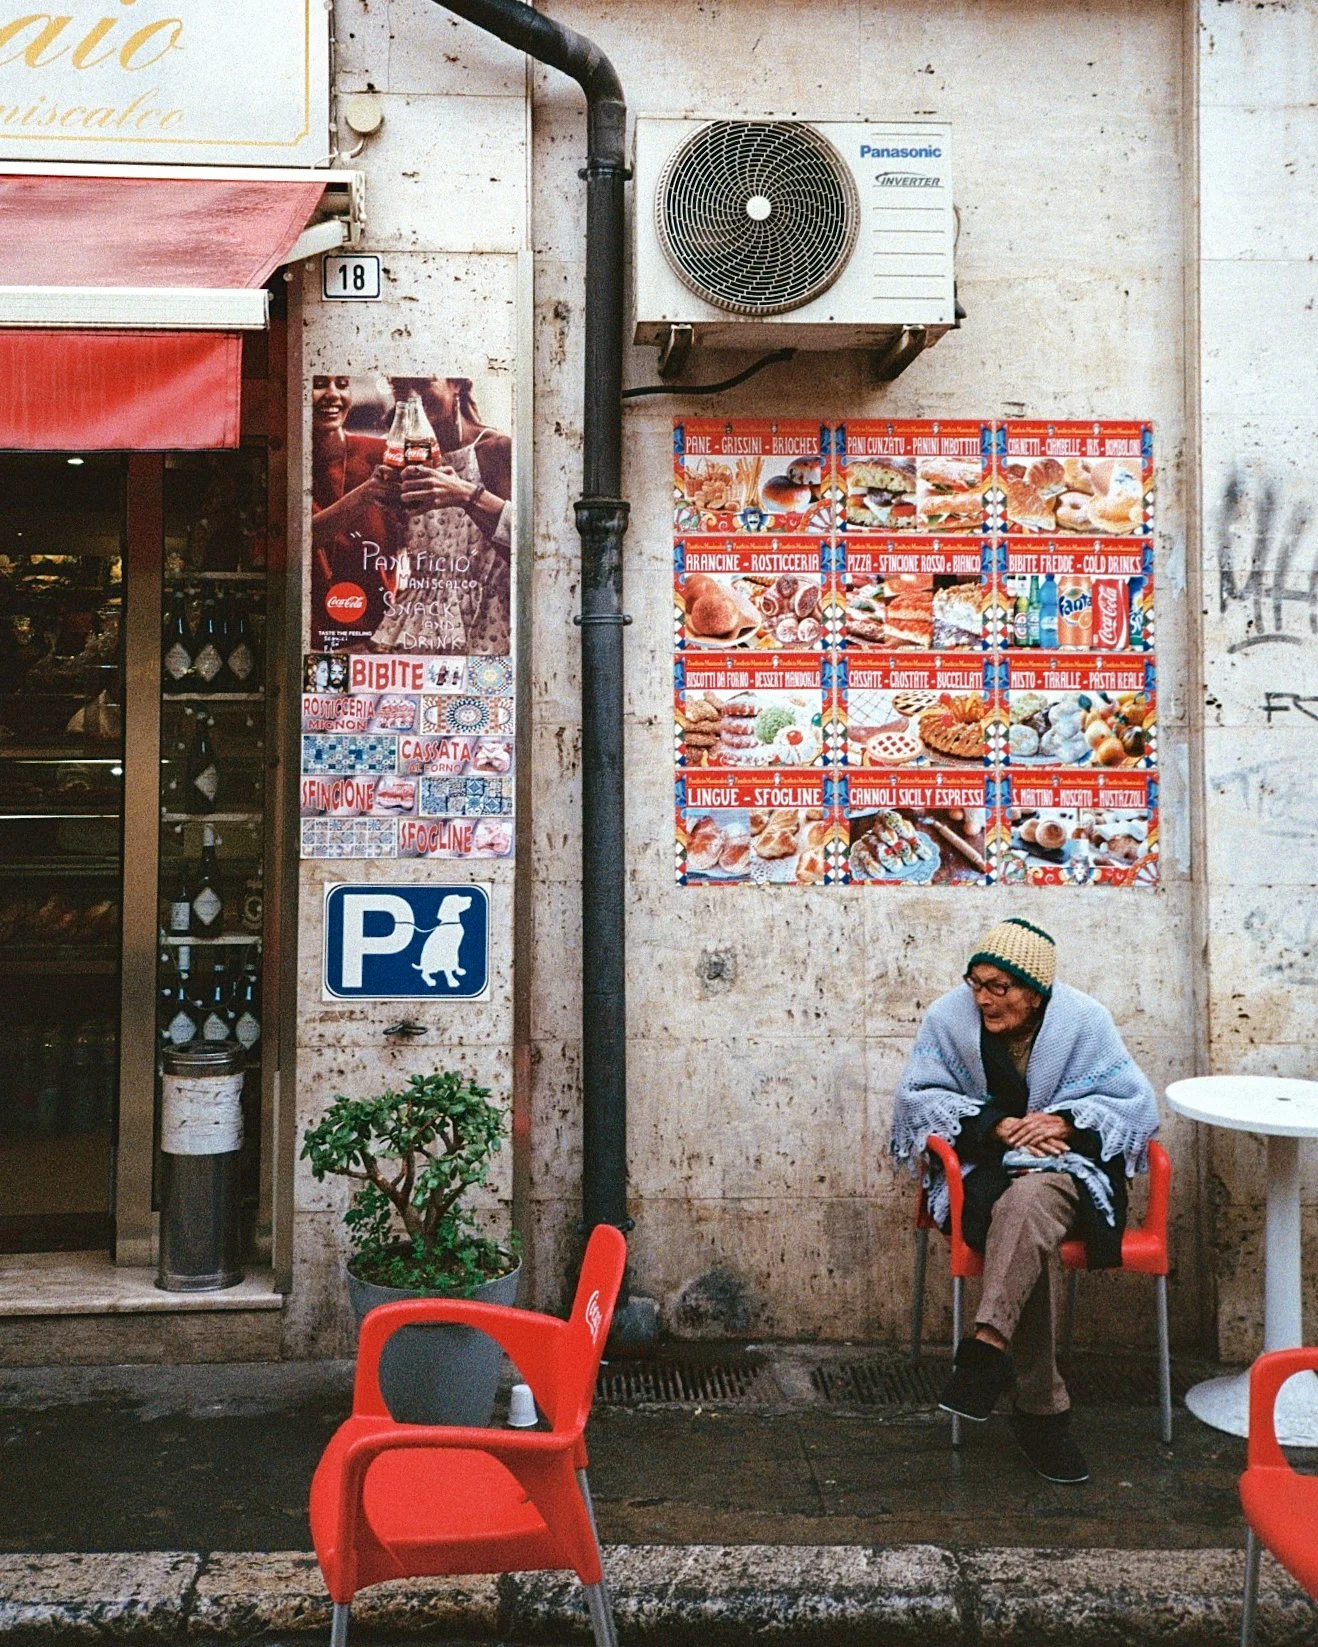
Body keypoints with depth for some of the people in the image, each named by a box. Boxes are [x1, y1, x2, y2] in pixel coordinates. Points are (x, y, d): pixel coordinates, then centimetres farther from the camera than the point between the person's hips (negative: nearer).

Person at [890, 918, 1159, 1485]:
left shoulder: (1084, 1021, -6)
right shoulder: (950, 1015, -5)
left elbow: (1138, 1105, -1)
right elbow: (918, 1096, -2)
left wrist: (1065, 1122, -18)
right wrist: (995, 1125, -15)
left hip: (1067, 1167, 0)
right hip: (984, 1171, 0)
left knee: (1029, 1200, -38)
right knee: (1033, 1237, -34)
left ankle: (987, 1346, -43)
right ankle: (1042, 1407, -28)